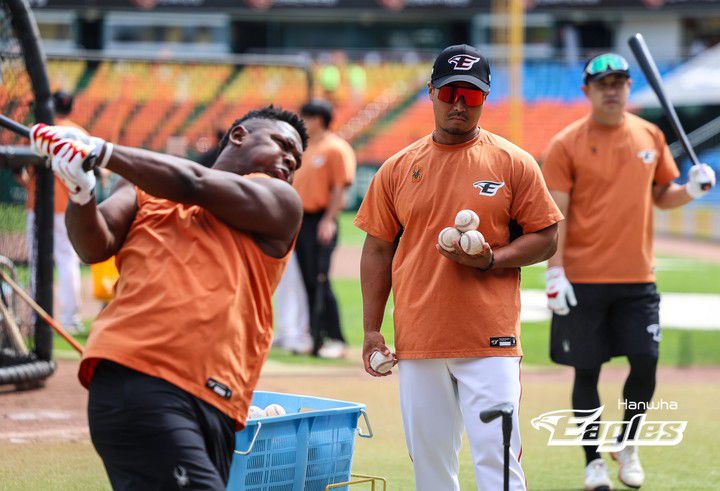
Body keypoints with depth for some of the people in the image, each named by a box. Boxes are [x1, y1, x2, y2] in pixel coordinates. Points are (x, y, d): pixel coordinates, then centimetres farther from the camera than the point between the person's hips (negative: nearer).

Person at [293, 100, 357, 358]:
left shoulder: (336, 148, -7)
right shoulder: (305, 148, 18)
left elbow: (339, 188, -13)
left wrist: (329, 220, -20)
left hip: (319, 222, -8)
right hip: (300, 219, 8)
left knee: (319, 281, -12)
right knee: (308, 282, 8)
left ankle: (335, 340, -9)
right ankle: (315, 337, 13)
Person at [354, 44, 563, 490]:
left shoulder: (513, 163, 3)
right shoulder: (398, 168, 10)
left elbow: (545, 239, 4)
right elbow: (377, 252, 12)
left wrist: (491, 260, -13)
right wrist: (372, 331, 6)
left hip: (491, 343, -3)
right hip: (417, 341, 3)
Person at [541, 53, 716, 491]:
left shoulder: (651, 136, 9)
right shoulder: (566, 145, -3)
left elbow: (662, 196, 19)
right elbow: (555, 215, -6)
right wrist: (555, 273, -14)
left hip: (638, 278, 3)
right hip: (583, 281, -3)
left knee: (646, 364, -2)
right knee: (586, 371, 2)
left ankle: (627, 444, 22)